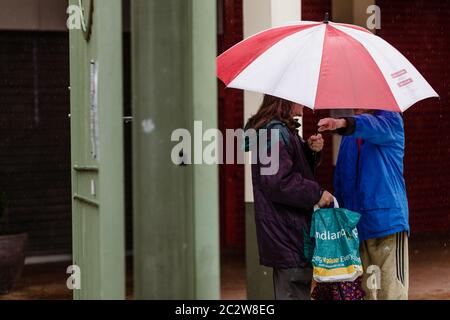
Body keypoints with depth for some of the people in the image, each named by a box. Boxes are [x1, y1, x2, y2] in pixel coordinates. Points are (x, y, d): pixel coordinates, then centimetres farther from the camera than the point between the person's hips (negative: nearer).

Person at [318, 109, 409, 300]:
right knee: (363, 291, 9)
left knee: (392, 291, -11)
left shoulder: (391, 120, 2)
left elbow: (375, 126, -22)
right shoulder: (349, 137, 19)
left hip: (387, 219, -6)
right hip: (354, 224, 6)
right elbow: (340, 177, 20)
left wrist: (343, 123, -42)